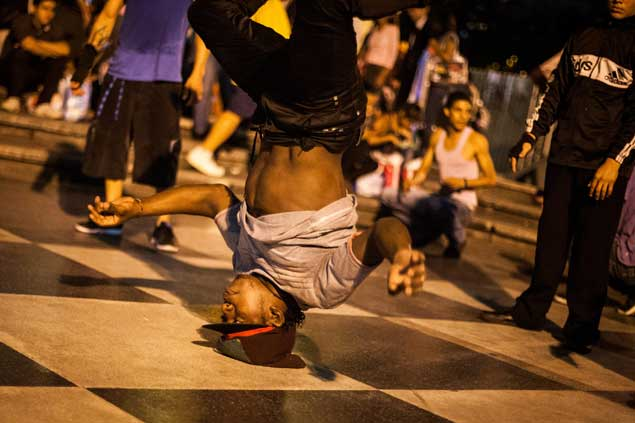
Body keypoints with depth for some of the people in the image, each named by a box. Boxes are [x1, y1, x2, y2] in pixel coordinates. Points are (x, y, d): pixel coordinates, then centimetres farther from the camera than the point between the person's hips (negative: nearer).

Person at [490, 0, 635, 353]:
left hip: (606, 168, -4)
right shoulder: (584, 38, 13)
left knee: (592, 250, -2)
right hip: (564, 158, 5)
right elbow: (556, 92, 17)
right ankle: (531, 311, 19)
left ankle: (581, 328, 6)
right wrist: (530, 136, 10)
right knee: (551, 237, 9)